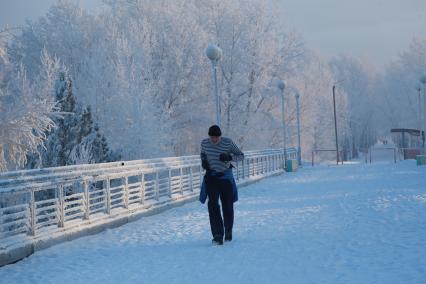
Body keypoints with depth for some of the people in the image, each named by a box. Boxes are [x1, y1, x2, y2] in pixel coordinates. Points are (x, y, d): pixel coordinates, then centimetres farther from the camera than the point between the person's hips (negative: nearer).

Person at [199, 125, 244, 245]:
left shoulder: (228, 142, -11)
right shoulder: (204, 143, -3)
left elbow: (241, 155, -3)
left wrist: (229, 157, -22)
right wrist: (203, 161, -4)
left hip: (225, 177, -1)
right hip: (211, 176, 1)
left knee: (227, 206, 3)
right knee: (213, 205, -13)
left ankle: (228, 232, 28)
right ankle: (217, 235, -16)